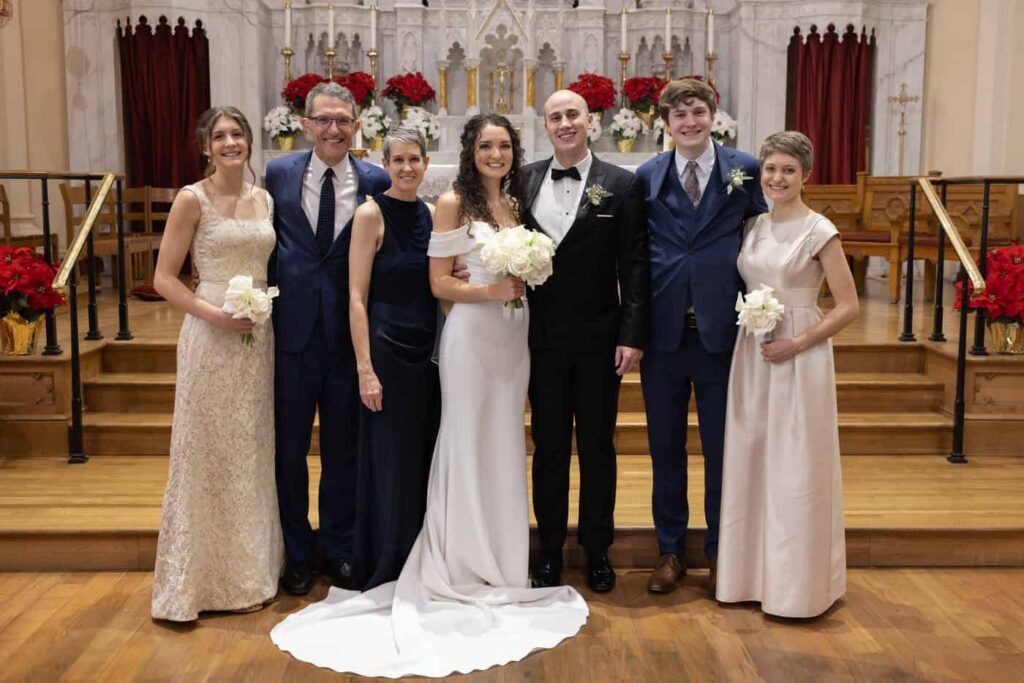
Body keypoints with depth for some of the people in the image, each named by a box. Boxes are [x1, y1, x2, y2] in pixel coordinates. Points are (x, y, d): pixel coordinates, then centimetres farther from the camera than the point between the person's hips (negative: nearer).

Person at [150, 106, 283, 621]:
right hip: (211, 337, -5)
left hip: (260, 337, 5)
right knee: (206, 455, 0)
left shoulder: (265, 200, 10)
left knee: (254, 453, 12)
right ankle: (193, 581, 13)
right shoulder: (192, 200, -5)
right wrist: (216, 314, -18)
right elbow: (164, 278, -7)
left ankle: (251, 572, 25)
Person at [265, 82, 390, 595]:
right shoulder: (278, 173, 1)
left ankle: (339, 550, 29)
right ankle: (296, 553, 28)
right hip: (291, 329, 1)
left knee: (343, 449, 12)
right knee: (288, 447, 10)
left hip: (349, 333, 0)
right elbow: (267, 244, 6)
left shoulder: (376, 182, -1)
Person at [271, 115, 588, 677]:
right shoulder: (453, 203, -5)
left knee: (505, 445, 11)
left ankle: (502, 563, 24)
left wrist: (526, 282, -1)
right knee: (467, 444, 1)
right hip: (472, 333, -6)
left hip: (514, 333, 6)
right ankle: (463, 570, 14)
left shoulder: (516, 201, 13)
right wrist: (490, 291, -18)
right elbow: (439, 283, -8)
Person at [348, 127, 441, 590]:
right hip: (387, 351, -6)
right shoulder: (371, 214, -8)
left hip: (428, 352, 6)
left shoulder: (430, 214, 9)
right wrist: (365, 369, -16)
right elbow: (357, 297, -12)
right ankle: (383, 576, 17)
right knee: (391, 466, 2)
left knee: (426, 461, 12)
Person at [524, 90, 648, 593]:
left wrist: (632, 335, -10)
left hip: (599, 339, -1)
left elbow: (634, 265, -5)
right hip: (542, 339, 2)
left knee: (598, 447, 10)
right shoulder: (524, 181, 4)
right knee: (548, 447, 11)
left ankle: (597, 550, 24)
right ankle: (549, 551, 24)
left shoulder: (621, 185, -2)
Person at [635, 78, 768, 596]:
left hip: (722, 333, -1)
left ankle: (720, 552, 26)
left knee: (722, 449, 9)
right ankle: (670, 551, 27)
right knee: (665, 449, 11)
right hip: (663, 333, 2)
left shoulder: (746, 170, 1)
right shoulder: (646, 177, 4)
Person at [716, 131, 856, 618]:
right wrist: (750, 328, 0)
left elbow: (847, 307, -9)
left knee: (797, 469, 0)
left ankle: (799, 584, 14)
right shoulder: (753, 227, 9)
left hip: (798, 359, -6)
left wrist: (796, 343, -16)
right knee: (750, 461, 10)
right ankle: (754, 573, 23)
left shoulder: (819, 232, -8)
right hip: (751, 357, 6)